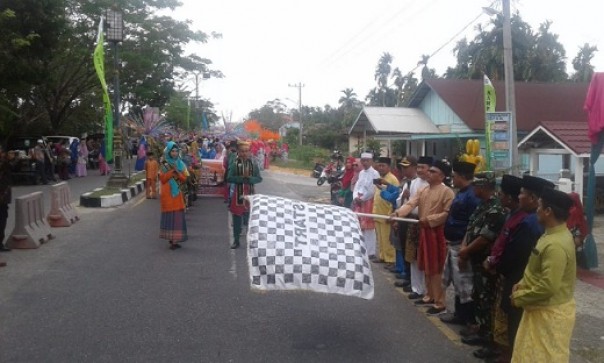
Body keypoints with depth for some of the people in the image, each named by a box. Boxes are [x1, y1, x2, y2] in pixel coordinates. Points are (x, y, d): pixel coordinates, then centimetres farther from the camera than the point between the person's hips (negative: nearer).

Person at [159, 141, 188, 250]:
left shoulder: (180, 164, 10)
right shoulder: (164, 165, -1)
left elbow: (184, 179, 4)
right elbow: (162, 179, -11)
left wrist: (177, 171, -11)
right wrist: (171, 171, -17)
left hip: (177, 193, 4)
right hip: (167, 193, -4)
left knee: (178, 216, 1)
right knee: (170, 215, -4)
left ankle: (175, 239, 7)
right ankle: (171, 239, 0)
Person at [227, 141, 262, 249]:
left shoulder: (253, 164, 1)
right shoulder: (234, 164, -3)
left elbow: (259, 178, -2)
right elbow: (229, 178, -11)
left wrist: (249, 178, -20)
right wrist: (242, 178, -23)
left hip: (249, 194, 1)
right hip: (237, 194, 0)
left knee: (249, 217, 3)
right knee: (237, 218, 6)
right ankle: (236, 241, 16)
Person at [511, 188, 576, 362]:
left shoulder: (555, 245, -28)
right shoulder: (554, 234, 6)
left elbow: (548, 286, -30)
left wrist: (519, 297, -18)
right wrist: (522, 284, 4)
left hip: (550, 313, -10)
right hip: (542, 309, 10)